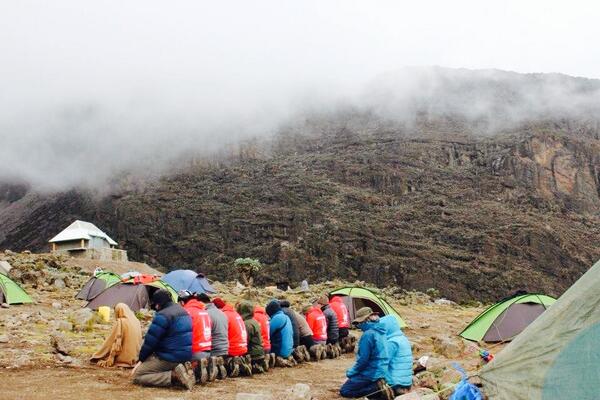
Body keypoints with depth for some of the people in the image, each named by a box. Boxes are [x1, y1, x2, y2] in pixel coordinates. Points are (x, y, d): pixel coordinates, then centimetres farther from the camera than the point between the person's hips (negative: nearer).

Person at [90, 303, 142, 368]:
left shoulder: (120, 322, -12)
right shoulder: (136, 321, 5)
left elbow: (116, 342, -12)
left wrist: (110, 359, -7)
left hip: (125, 356, -6)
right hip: (135, 356, 6)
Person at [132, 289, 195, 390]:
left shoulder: (162, 316, -17)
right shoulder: (183, 311, 13)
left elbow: (150, 341, -13)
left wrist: (141, 360, 3)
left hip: (171, 358, -9)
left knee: (137, 376, -2)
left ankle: (174, 375, -17)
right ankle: (182, 368, 4)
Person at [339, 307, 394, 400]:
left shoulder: (368, 334, -20)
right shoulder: (381, 332, 8)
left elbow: (363, 359, -20)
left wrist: (351, 372, -5)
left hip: (371, 373, -9)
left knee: (344, 391, 1)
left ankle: (376, 388, -11)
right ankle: (379, 386, 4)